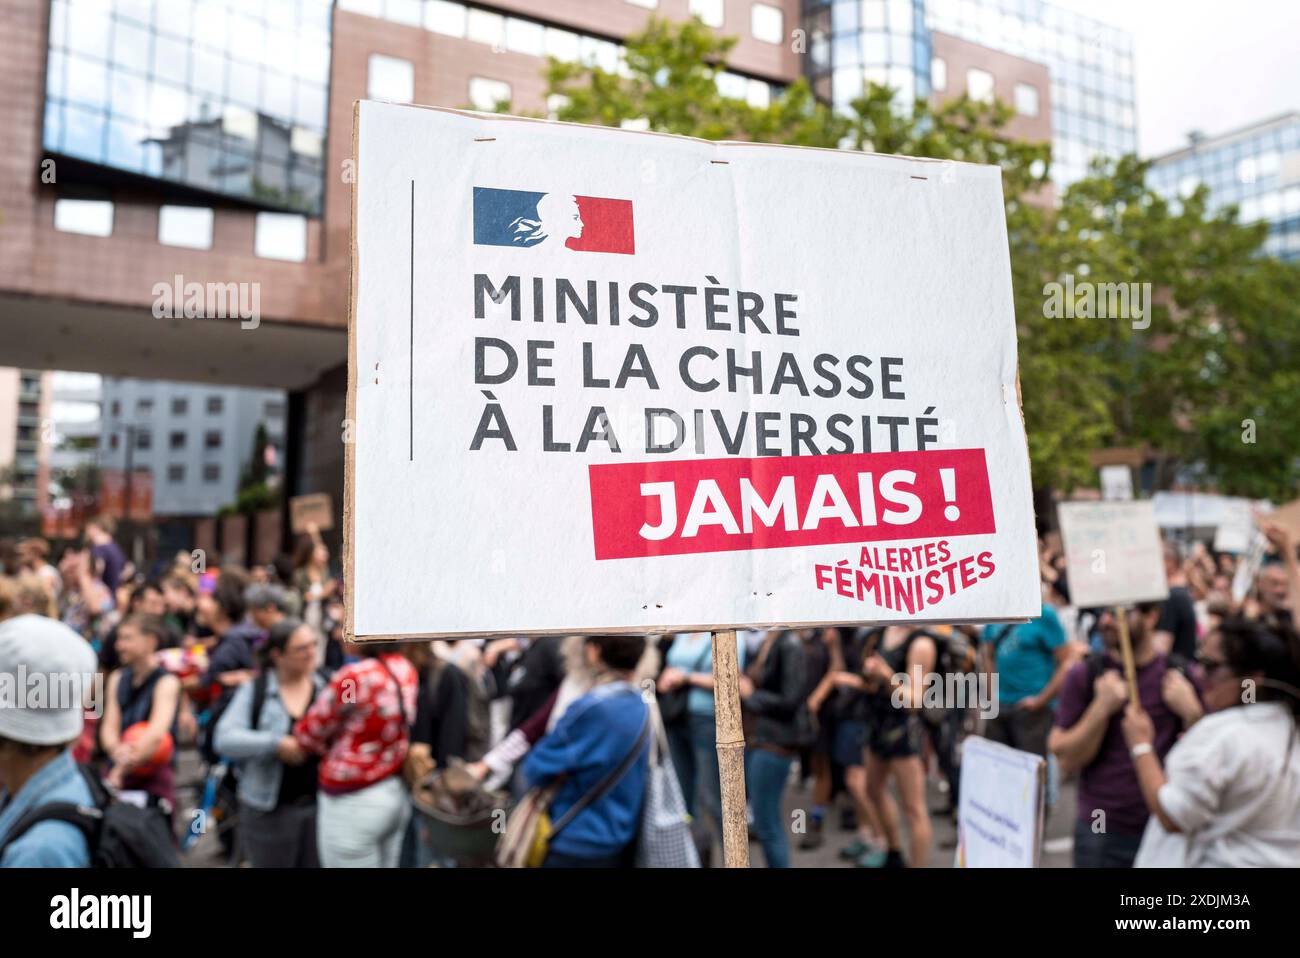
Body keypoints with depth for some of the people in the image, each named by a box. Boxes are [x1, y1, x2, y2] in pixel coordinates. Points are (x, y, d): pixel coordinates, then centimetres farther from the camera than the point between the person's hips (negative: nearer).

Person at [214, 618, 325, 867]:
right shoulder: (254, 691, -1)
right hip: (270, 811, -1)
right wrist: (276, 745, -22)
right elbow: (224, 739, -12)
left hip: (321, 805, 1)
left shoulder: (328, 687, 2)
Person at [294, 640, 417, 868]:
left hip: (353, 800, -7)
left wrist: (334, 747, 11)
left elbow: (307, 732, -8)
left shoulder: (354, 677, -22)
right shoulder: (408, 671, -1)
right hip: (398, 792, 7)